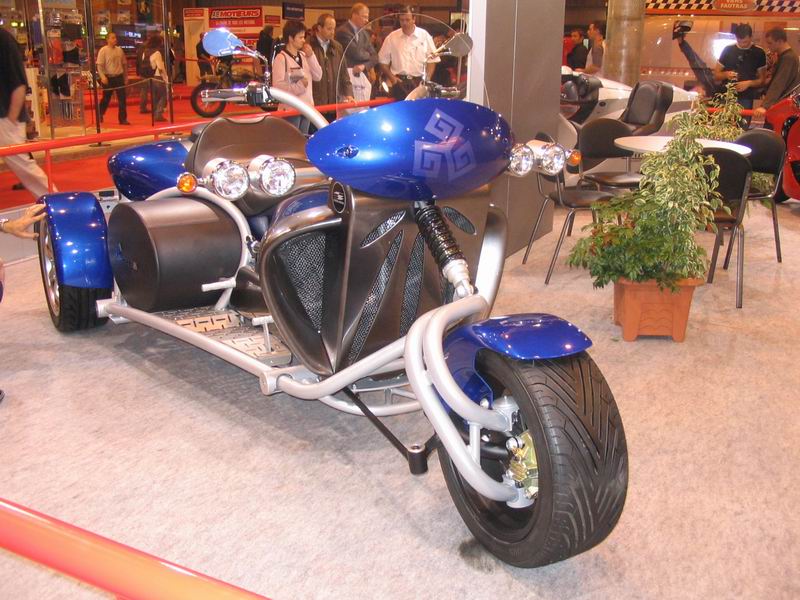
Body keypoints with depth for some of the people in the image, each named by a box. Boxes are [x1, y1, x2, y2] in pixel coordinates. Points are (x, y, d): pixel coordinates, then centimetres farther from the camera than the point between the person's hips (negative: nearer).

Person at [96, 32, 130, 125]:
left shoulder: (119, 50, 7)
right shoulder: (103, 50, -7)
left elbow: (124, 64, 15)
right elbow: (99, 65, -11)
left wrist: (126, 77, 15)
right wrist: (102, 76, -23)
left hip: (119, 77, 4)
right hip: (108, 78, -4)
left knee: (122, 99, -2)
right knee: (106, 98, 8)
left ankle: (123, 119, 4)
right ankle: (100, 115, 30)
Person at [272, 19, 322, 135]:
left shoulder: (304, 56, 9)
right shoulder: (281, 58, -10)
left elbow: (318, 76, 6)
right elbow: (277, 85, -17)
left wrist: (311, 56, -2)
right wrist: (299, 86, -21)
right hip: (290, 108, -7)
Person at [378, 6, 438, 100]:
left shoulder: (424, 36, 2)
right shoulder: (392, 37, 3)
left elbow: (432, 60, 5)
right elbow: (383, 60, 9)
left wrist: (427, 79, -4)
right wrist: (391, 77, -1)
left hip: (419, 82, 0)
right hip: (399, 82, 0)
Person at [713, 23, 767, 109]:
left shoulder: (758, 52, 3)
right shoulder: (728, 50, 5)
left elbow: (761, 80, 6)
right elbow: (716, 75, 8)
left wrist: (749, 83, -13)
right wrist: (725, 74, -12)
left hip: (746, 99, -1)